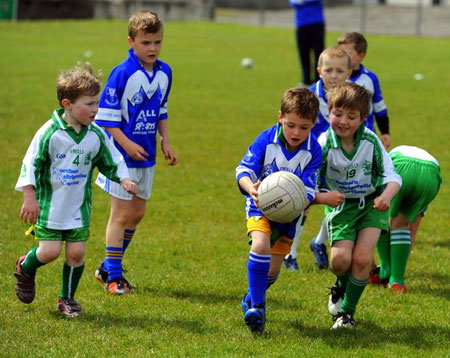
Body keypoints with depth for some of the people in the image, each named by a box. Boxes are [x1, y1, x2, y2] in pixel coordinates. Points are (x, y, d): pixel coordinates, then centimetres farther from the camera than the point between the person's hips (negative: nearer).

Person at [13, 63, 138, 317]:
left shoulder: (97, 136, -3)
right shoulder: (50, 132, -15)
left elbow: (113, 162, 10)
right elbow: (31, 164, -11)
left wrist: (124, 180, -9)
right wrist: (30, 198, -14)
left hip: (79, 207, 4)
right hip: (49, 205, -4)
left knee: (76, 252, 1)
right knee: (50, 251, -8)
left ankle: (67, 298, 21)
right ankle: (25, 268, 27)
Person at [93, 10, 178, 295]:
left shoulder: (164, 73, 5)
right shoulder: (122, 74, -16)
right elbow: (106, 116, -15)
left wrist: (166, 142, 9)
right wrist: (127, 144, -20)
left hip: (147, 156, 7)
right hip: (123, 154, -7)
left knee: (137, 213, 12)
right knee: (122, 213, -3)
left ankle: (108, 267, 25)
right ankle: (113, 276, 6)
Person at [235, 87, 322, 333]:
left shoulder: (313, 151, -16)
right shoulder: (266, 140, -18)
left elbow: (308, 190, -18)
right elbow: (244, 168, -23)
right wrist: (250, 187, -46)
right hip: (260, 205, -2)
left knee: (273, 269, 8)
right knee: (260, 245, -29)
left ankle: (251, 300, 39)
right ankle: (256, 307, -21)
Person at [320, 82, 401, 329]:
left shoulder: (370, 141, -18)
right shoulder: (325, 144, -20)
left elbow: (391, 175, -16)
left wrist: (386, 196, -37)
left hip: (371, 204, 0)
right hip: (340, 205, 0)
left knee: (362, 258, -13)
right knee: (340, 259, -15)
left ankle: (347, 312, 7)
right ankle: (341, 286, 24)